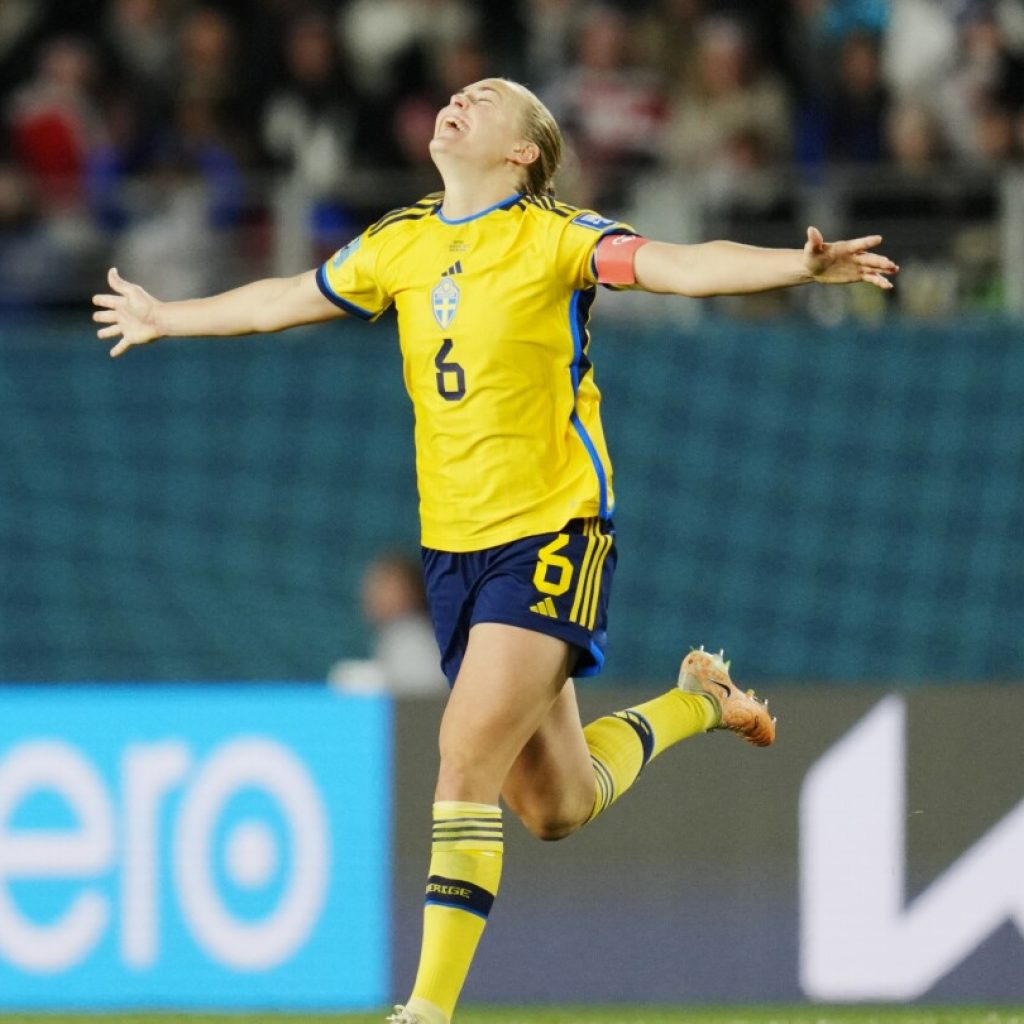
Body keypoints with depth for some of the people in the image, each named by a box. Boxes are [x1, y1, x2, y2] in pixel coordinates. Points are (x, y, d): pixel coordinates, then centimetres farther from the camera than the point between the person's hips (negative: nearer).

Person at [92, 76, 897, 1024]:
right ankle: (694, 703, 39)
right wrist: (168, 319, 38)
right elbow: (282, 301, 25)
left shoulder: (553, 238, -8)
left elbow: (682, 267, -22)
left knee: (469, 752, -19)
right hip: (452, 545, 6)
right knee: (555, 809, 11)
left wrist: (799, 266, -38)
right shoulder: (398, 246, 9)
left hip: (552, 533, -6)